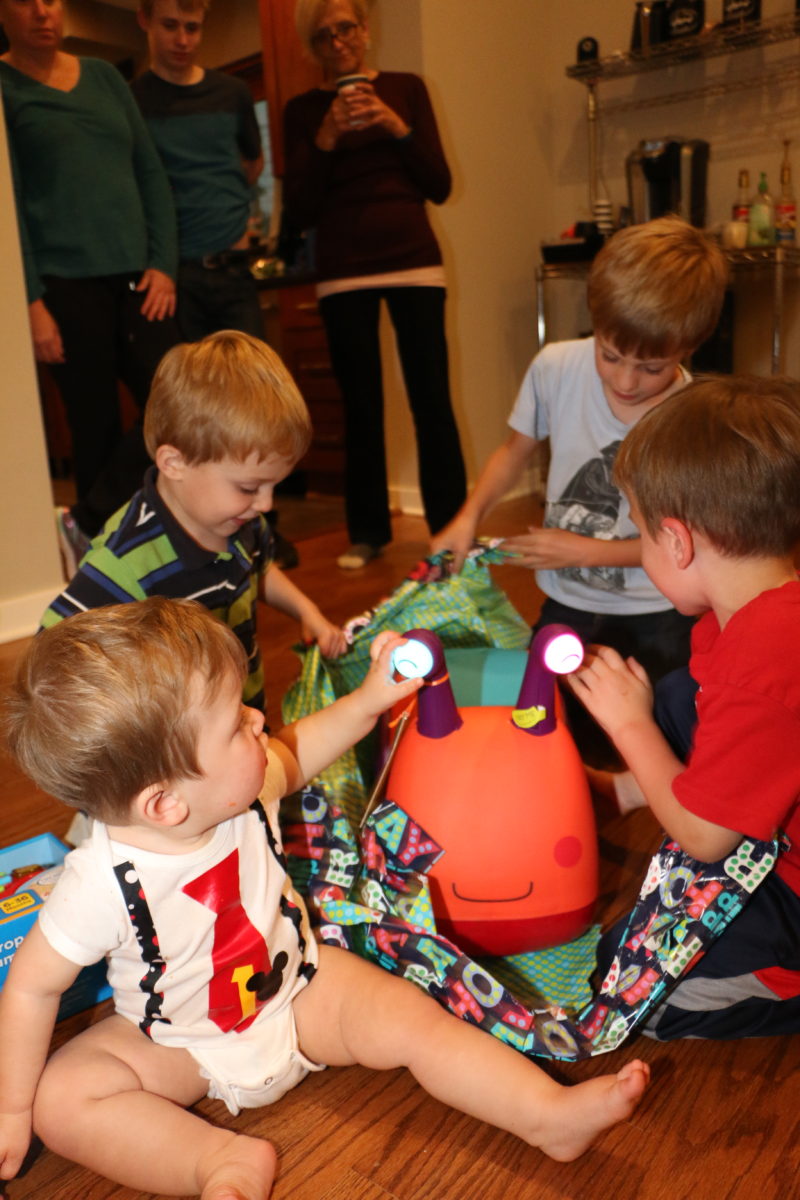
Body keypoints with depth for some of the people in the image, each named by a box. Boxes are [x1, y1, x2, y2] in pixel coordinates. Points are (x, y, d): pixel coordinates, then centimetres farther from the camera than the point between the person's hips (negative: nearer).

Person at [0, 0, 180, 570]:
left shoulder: (104, 76, 17)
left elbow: (151, 173, 14)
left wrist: (163, 264, 1)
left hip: (137, 280, 5)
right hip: (66, 286, -4)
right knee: (97, 428, -2)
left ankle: (85, 525, 8)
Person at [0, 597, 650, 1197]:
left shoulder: (244, 791, -22)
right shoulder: (105, 883, -34)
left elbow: (292, 754, 3)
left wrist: (368, 701, -5)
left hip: (297, 986, 3)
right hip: (180, 1044, -2)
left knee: (412, 1015, -14)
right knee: (60, 1100, -22)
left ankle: (553, 1113, -8)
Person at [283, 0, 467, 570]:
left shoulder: (405, 88, 9)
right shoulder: (303, 110, 7)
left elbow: (440, 186, 3)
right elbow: (300, 212, 0)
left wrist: (396, 126, -9)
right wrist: (327, 137, -11)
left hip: (415, 261, 0)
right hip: (343, 273, 0)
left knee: (432, 398, -5)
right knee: (362, 405, 1)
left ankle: (451, 526, 4)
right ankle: (368, 532, 11)